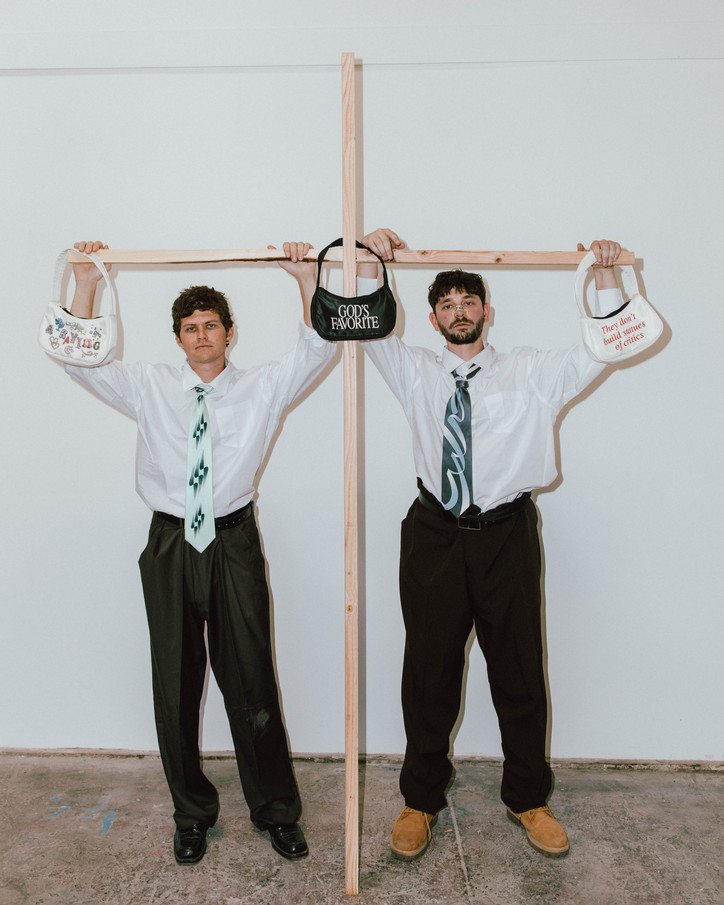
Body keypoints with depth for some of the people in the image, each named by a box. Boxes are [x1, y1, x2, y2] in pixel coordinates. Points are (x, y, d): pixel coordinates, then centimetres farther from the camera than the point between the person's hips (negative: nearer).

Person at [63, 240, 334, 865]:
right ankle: (192, 812, 32)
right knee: (176, 684, 11)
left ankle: (276, 811, 26)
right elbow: (81, 361, 3)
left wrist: (306, 279, -12)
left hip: (234, 543, -1)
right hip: (170, 544, 2)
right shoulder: (149, 387, 8)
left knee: (251, 682, 6)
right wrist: (86, 285, -3)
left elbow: (317, 351, -4)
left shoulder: (262, 387, 5)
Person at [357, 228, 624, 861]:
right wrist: (370, 263, -5)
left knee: (519, 672, 11)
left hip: (507, 536, 0)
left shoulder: (531, 373, 9)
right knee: (429, 673, 10)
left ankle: (528, 799, 34)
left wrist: (606, 274, -3)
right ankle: (422, 799, 30)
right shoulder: (415, 372, 11)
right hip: (434, 536, 0)